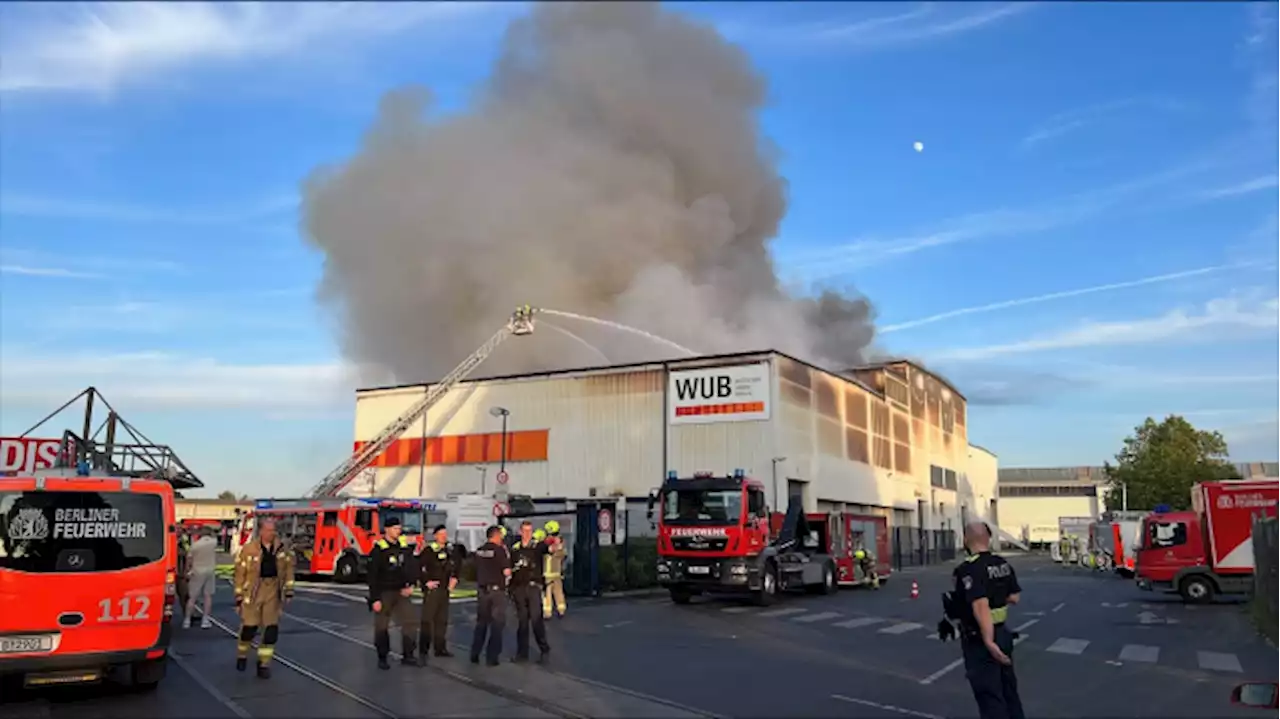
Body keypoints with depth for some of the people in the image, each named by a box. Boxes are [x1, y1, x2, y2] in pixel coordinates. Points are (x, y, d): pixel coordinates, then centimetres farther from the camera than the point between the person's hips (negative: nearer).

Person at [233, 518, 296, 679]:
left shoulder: (282, 547, -1)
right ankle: (242, 656, 32)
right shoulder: (249, 549, -9)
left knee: (272, 628, 0)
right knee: (249, 627, 3)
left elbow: (288, 568, 10)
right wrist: (238, 596, -3)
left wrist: (289, 590, 6)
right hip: (253, 591, -2)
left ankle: (263, 663, 13)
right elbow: (240, 573, -3)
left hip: (274, 591, 2)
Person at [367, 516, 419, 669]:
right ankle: (382, 658, 18)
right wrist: (375, 599, -14)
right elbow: (373, 576, -12)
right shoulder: (379, 550, -12)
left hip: (401, 592, 4)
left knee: (409, 622, -2)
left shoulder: (404, 545, 2)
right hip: (384, 593, -4)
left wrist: (411, 585, -4)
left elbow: (412, 567, 9)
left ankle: (407, 655, 6)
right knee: (382, 626, 6)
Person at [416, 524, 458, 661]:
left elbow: (454, 568, 26)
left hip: (444, 590, 8)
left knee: (442, 620, 12)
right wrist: (426, 582, -17)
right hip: (432, 589, -8)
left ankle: (440, 648, 20)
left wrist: (454, 578, 9)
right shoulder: (429, 550, -10)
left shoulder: (448, 552, 14)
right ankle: (423, 650, -5)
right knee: (427, 619, -8)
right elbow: (417, 567, -18)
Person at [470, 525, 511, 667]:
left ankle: (474, 654, 19)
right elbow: (507, 572, -14)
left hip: (481, 590, 6)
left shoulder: (479, 551, 7)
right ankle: (491, 657, 2)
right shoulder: (499, 550, -12)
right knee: (497, 623, 3)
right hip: (495, 590, -6)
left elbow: (477, 569, 13)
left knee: (481, 622, 17)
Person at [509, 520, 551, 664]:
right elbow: (509, 569, 16)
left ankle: (544, 650, 6)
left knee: (536, 619, -6)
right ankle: (522, 652, 17)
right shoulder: (514, 548, 9)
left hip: (534, 587, -4)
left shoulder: (538, 545, -2)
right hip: (518, 588, 4)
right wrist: (511, 588, 12)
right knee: (522, 620, 9)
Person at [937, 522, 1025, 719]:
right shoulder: (1003, 564, 3)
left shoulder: (969, 569, -22)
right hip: (1002, 632, 8)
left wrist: (988, 642, -35)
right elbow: (1015, 597, 10)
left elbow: (980, 606, -32)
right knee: (1008, 689, 22)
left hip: (980, 639, -8)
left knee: (990, 695, 2)